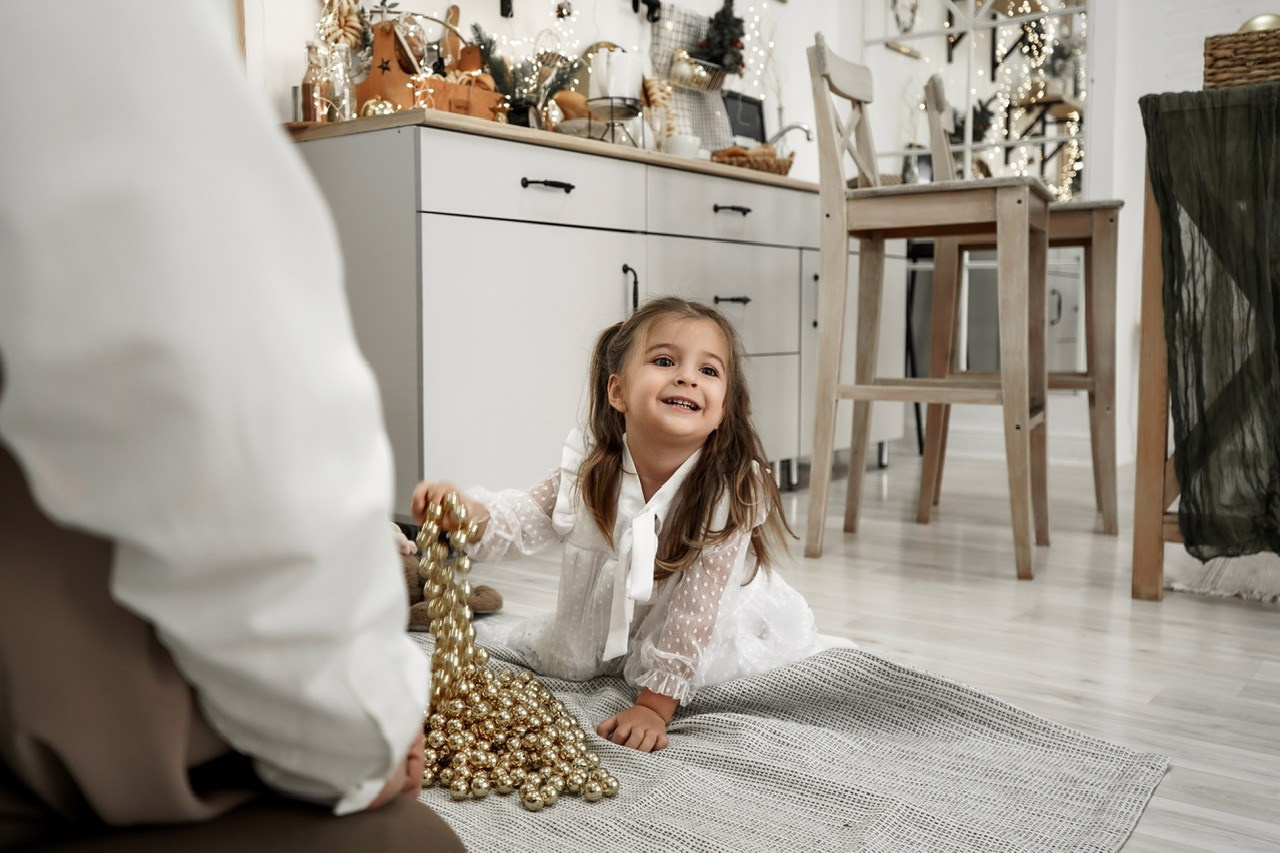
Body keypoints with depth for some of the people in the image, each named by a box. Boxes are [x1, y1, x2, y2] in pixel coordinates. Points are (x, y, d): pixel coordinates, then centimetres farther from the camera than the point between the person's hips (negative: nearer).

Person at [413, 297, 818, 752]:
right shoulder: (590, 468, -24)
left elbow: (696, 606, -33)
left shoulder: (732, 488, -34)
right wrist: (467, 512, -39)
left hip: (708, 633, -2)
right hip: (612, 616, 3)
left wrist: (653, 705, -32)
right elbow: (523, 519, -15)